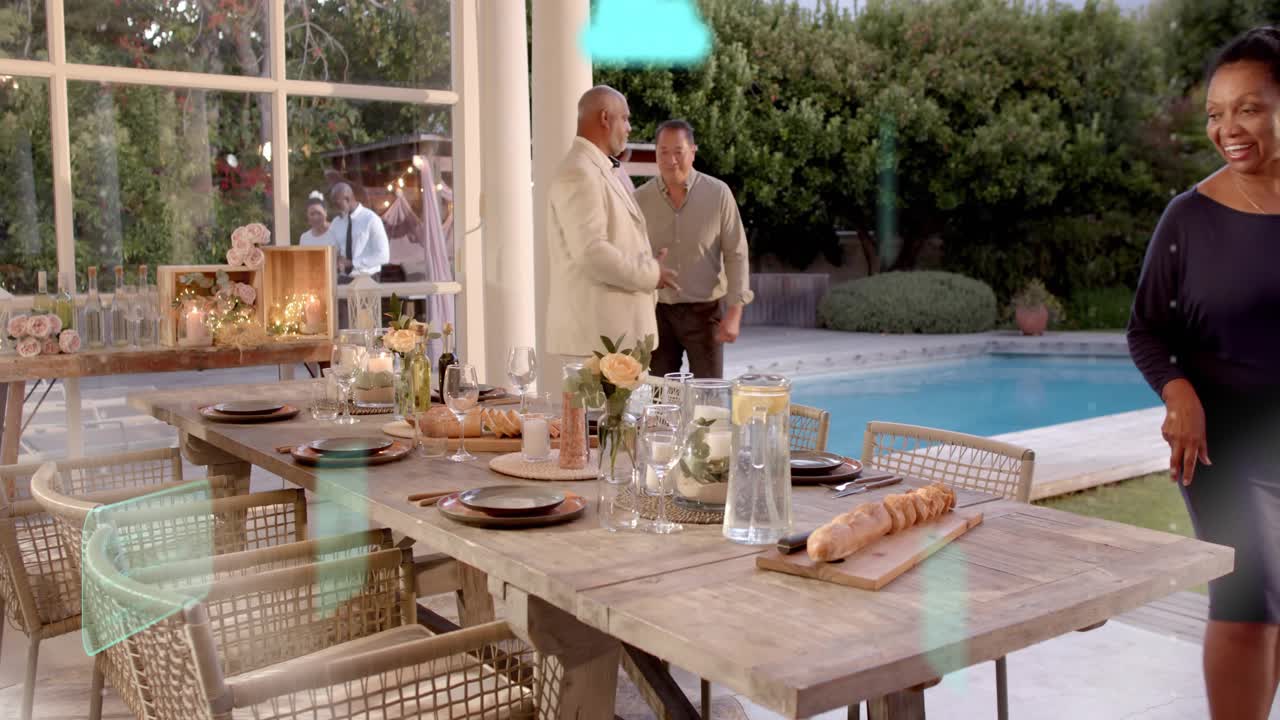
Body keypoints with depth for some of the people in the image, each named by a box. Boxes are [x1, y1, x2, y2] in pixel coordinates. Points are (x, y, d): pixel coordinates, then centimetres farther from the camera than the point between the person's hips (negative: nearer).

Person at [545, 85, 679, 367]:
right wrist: (650, 273, -12)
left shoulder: (600, 170, 17)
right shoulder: (579, 173, -14)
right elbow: (591, 252, -23)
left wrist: (649, 269, 14)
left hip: (613, 330, 10)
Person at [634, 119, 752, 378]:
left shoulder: (718, 194, -6)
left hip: (706, 309, -1)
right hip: (657, 311, 2)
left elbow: (736, 255, -4)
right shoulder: (641, 198, -1)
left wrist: (735, 311, -11)